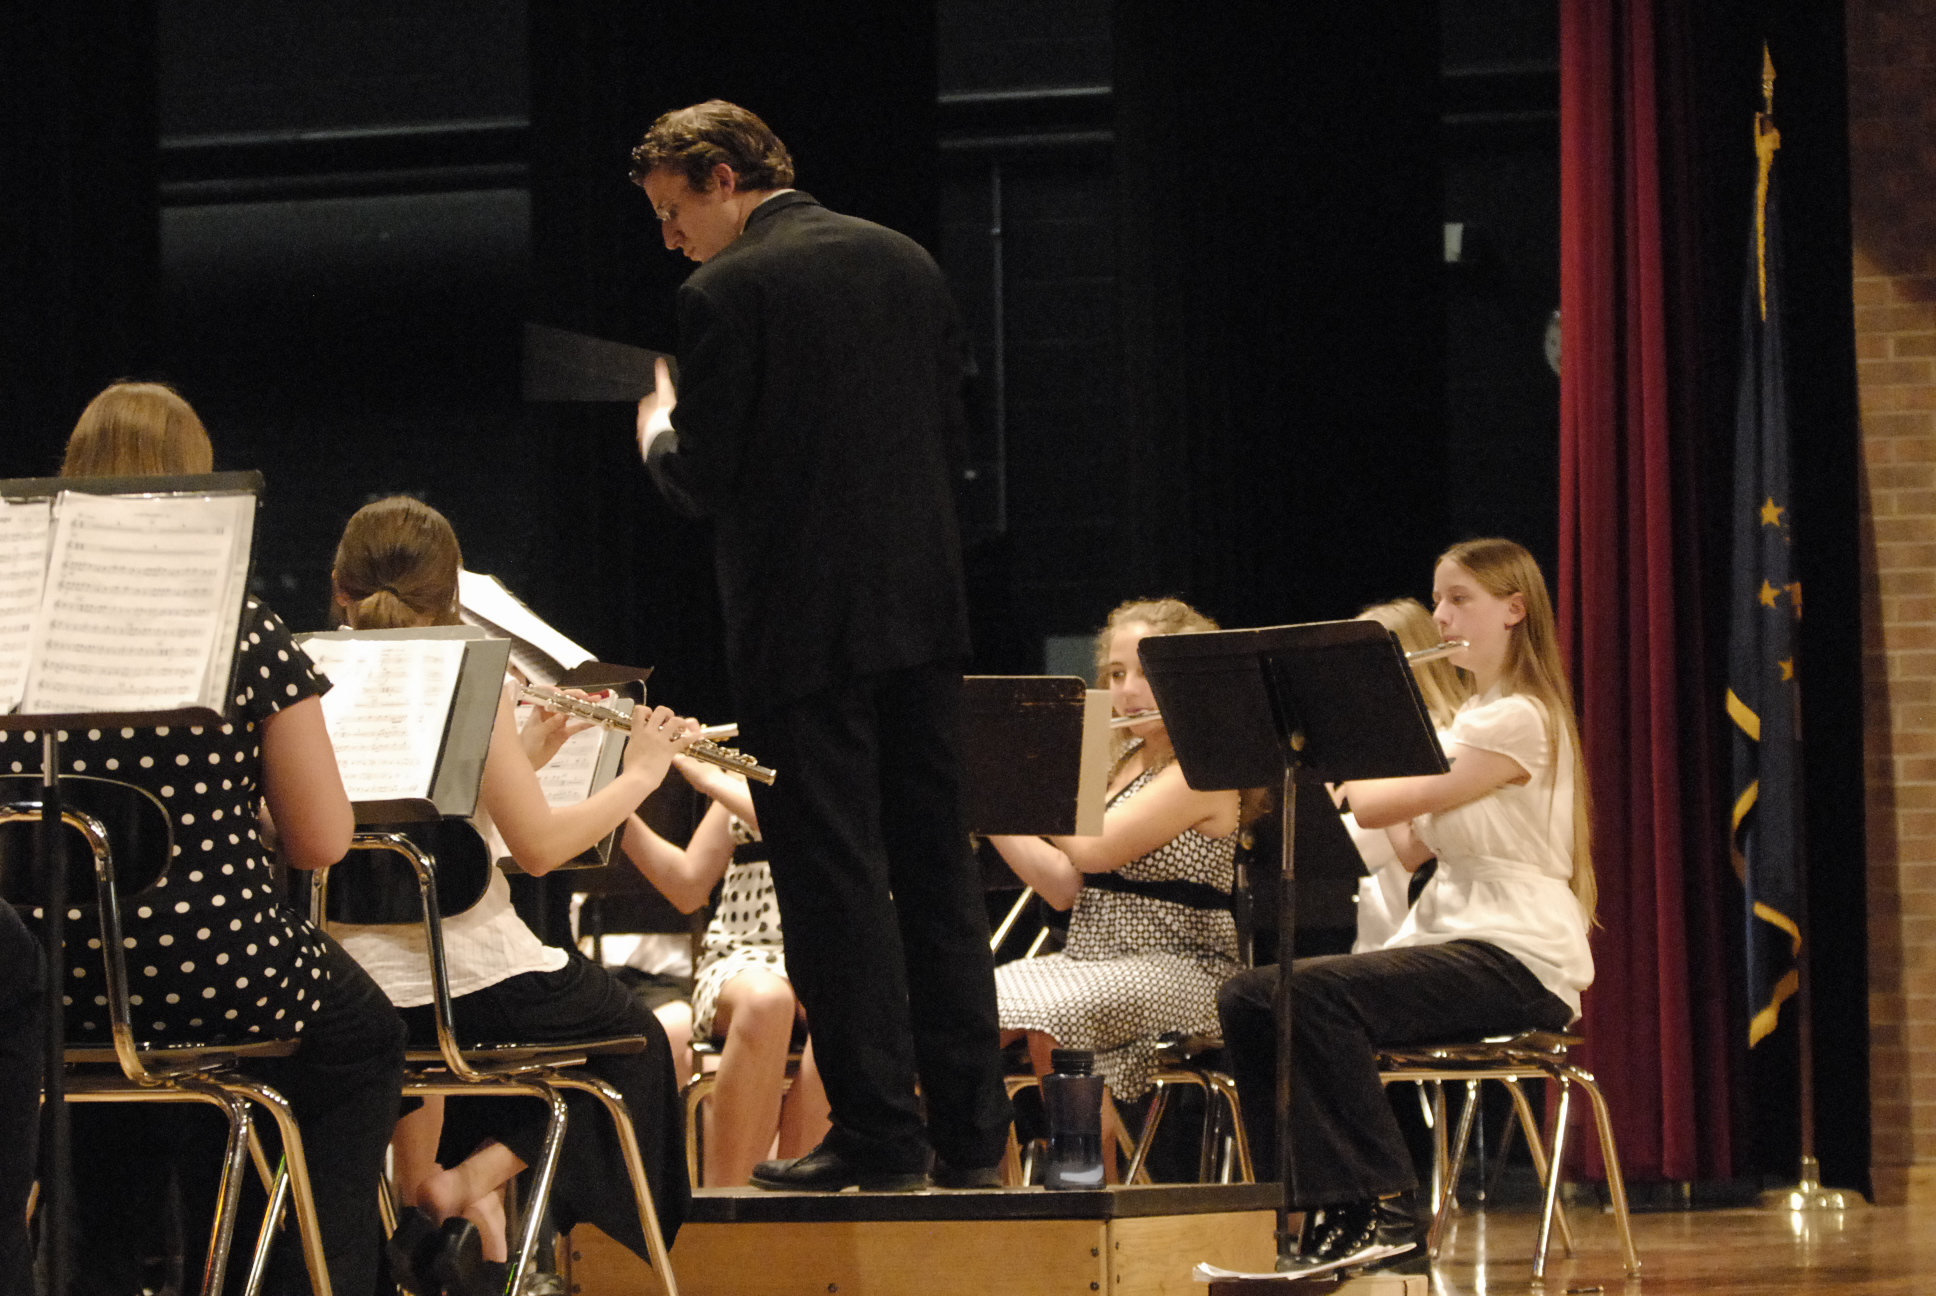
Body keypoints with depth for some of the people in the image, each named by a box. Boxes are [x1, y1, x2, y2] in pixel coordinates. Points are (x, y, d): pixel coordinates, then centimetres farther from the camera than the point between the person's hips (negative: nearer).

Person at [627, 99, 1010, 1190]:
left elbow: (705, 481, -11)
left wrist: (660, 433, 8)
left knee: (835, 877, -2)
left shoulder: (727, 294, -11)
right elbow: (950, 437, 14)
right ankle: (972, 1133, 12)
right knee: (938, 868, 10)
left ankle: (881, 1131, -1)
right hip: (925, 608, 7)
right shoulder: (906, 263, 11)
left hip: (805, 624, -7)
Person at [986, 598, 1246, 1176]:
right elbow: (1063, 886, 10)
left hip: (1174, 969, -8)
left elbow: (1096, 849, -19)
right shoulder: (1121, 763, 17)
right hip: (1086, 960, 8)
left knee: (1050, 1026, -34)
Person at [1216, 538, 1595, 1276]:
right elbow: (1408, 845, 13)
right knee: (1248, 998, -8)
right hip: (1451, 939, 9)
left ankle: (1383, 1211, -24)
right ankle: (1323, 1211, -11)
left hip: (1520, 960, -9)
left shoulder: (1521, 720, -10)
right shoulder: (1470, 721, 21)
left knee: (1316, 993, -30)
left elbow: (1389, 806, -15)